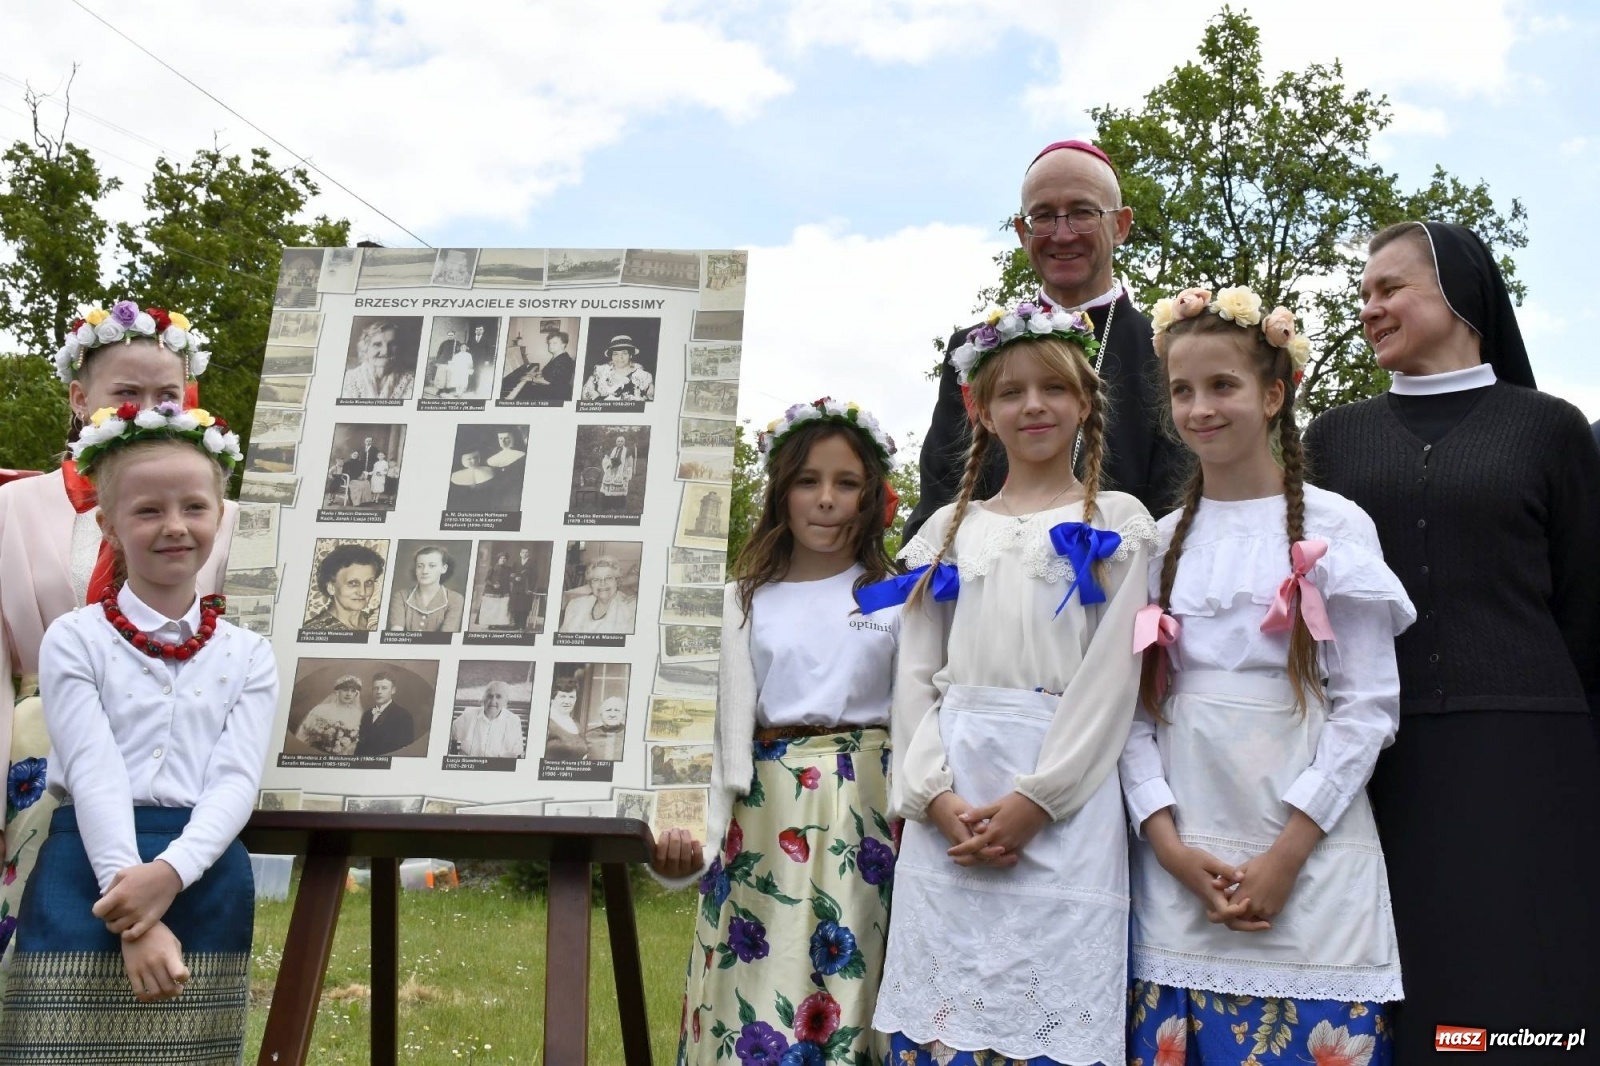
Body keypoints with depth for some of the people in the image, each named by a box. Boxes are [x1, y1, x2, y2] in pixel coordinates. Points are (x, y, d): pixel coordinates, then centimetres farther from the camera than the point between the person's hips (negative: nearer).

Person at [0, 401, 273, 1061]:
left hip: (205, 881, 2)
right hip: (87, 874, -2)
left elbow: (236, 780, -3)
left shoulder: (247, 655, 7)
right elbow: (94, 775, -10)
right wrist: (136, 920, -19)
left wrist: (168, 874, -21)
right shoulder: (74, 640, 0)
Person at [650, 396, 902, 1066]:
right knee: (753, 992, 1)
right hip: (765, 813, 1)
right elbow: (732, 735, 6)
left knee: (853, 986, 0)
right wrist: (703, 841, -2)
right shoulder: (747, 600, 6)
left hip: (867, 807, -1)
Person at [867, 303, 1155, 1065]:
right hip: (949, 804, 3)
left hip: (1063, 803, -3)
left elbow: (1111, 675, -4)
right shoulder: (948, 529, 15)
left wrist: (1032, 800, -13)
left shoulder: (1116, 523, 6)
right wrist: (935, 797, -6)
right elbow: (915, 675, 9)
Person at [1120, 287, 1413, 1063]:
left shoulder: (1335, 527, -1)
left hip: (1308, 857, -3)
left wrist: (1288, 852, -11)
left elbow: (1367, 704, -5)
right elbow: (1135, 705, 5)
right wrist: (1169, 844, -7)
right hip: (1178, 860, 3)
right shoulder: (1160, 540, 8)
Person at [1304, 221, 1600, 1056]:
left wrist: (1517, 692, 7)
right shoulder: (1336, 436, 12)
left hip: (1517, 747, -1)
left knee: (1515, 976, -2)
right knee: (1398, 983, 2)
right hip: (1376, 753, 2)